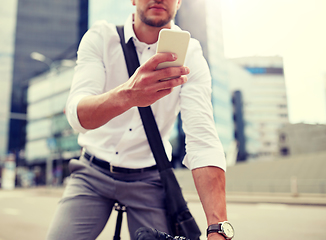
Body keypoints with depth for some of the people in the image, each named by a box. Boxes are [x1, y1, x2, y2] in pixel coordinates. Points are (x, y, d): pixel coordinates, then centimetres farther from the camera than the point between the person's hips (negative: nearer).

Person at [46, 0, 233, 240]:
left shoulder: (190, 55, -10)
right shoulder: (100, 37, -9)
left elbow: (203, 139, -22)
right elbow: (76, 114, -24)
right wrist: (127, 95, -47)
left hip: (148, 181, 0)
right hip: (93, 173, 1)